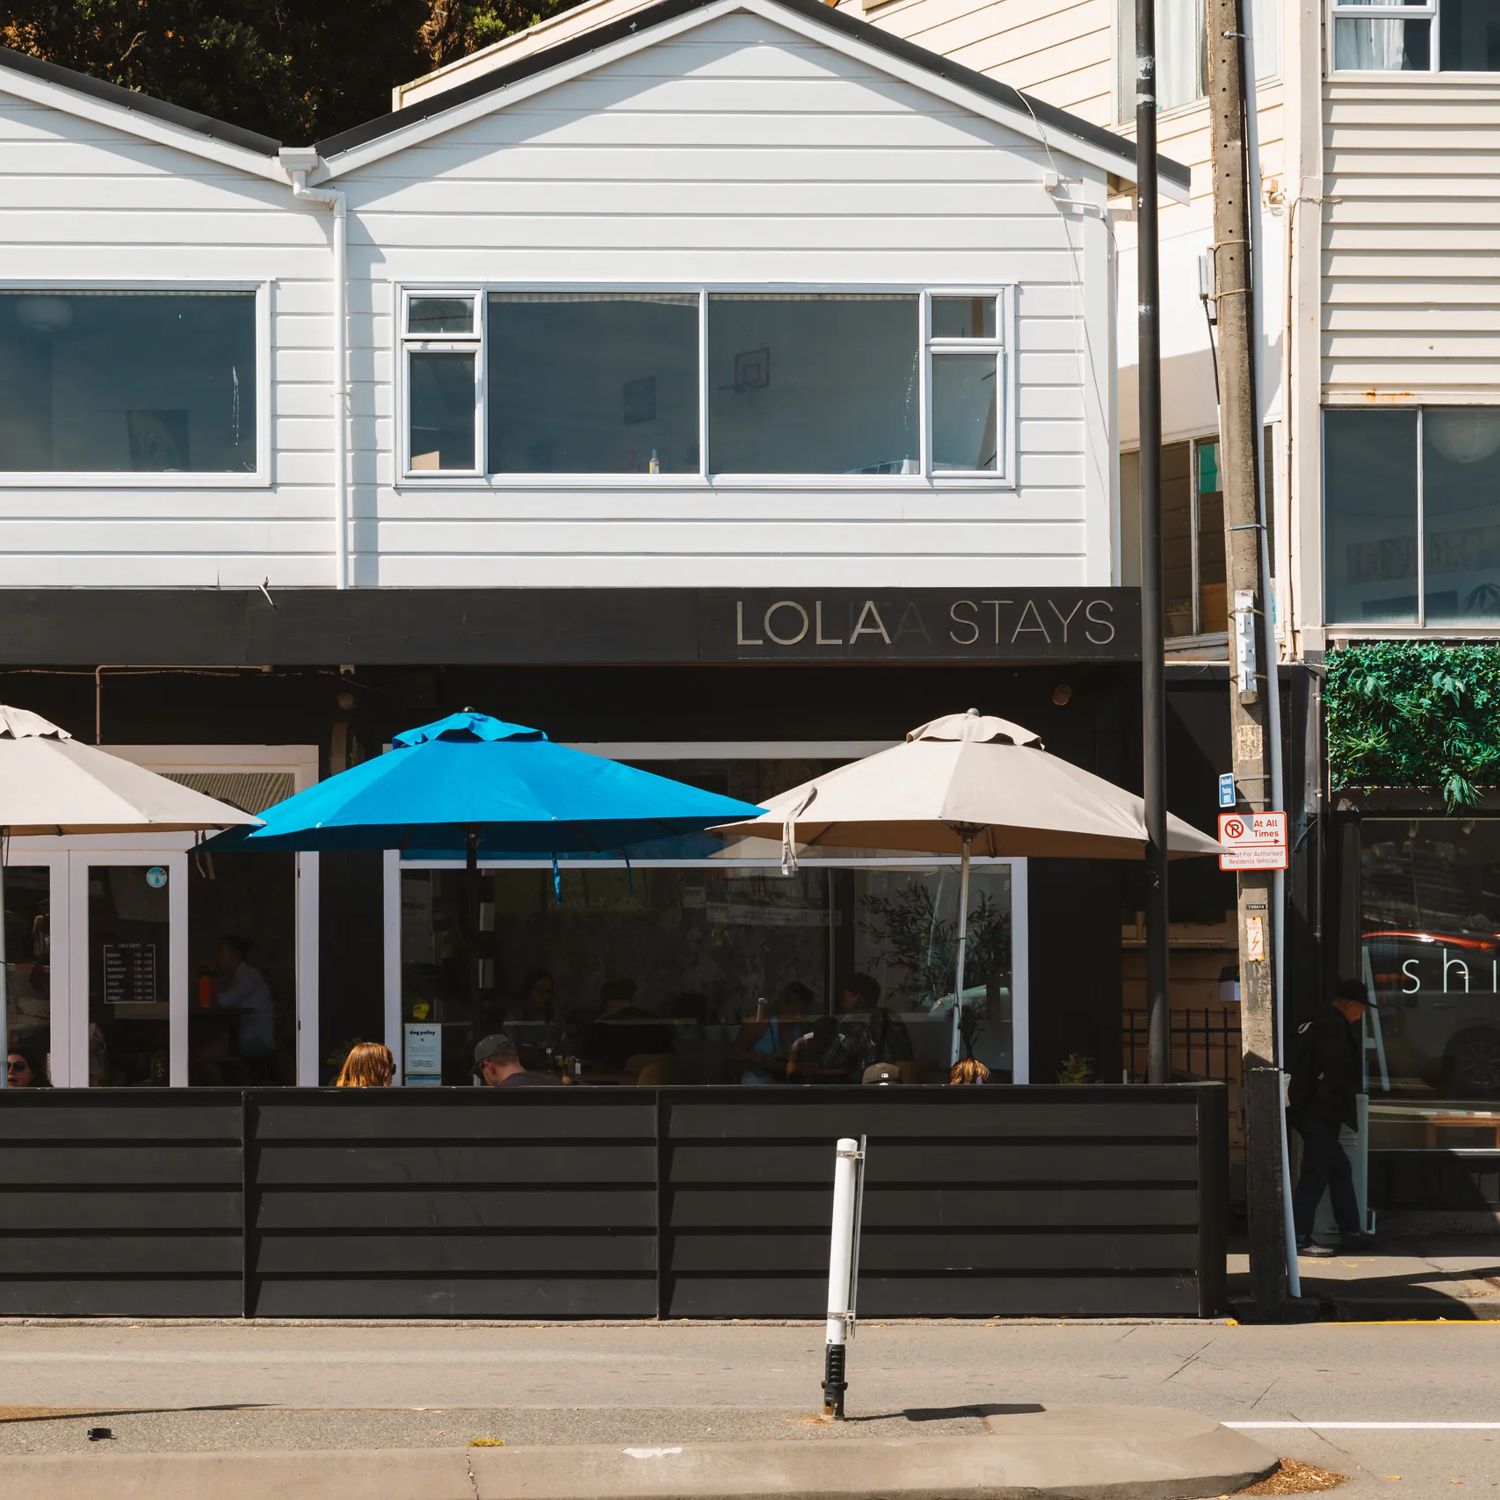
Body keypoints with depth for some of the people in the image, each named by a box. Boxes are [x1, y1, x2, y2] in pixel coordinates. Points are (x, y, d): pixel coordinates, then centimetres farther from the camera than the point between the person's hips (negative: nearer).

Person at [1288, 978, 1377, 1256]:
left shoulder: (1317, 1023, 17)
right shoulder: (1333, 1027, -14)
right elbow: (1332, 1070, -23)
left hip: (1310, 1110, 10)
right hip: (1320, 1115, -10)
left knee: (1339, 1171, 16)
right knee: (1315, 1175, -8)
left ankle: (1350, 1231, 21)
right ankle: (1300, 1238, -8)